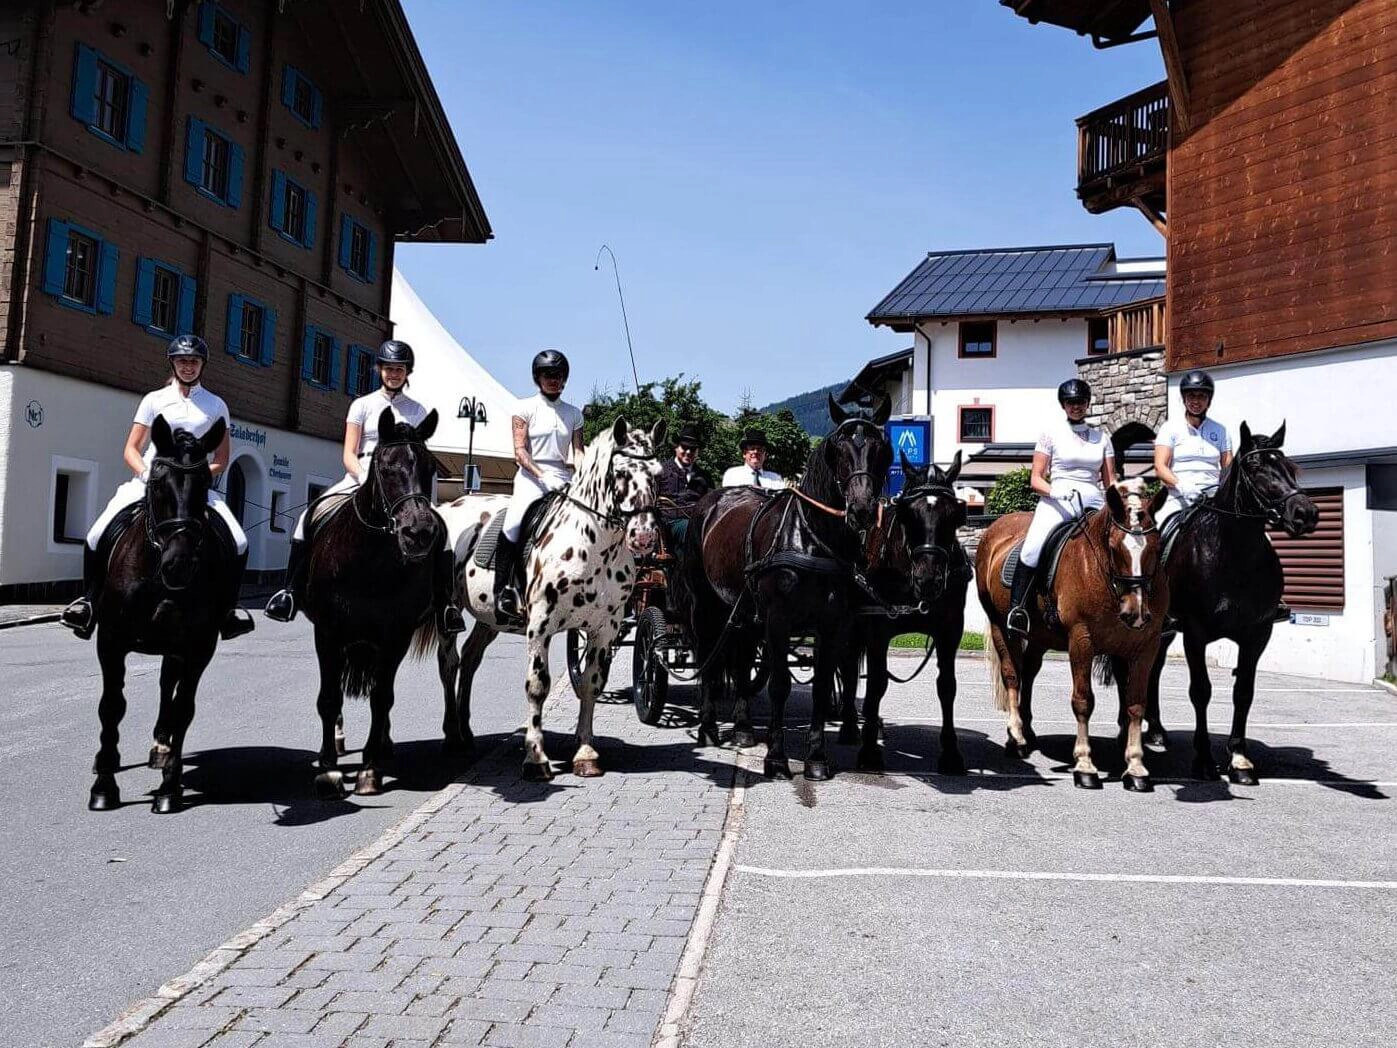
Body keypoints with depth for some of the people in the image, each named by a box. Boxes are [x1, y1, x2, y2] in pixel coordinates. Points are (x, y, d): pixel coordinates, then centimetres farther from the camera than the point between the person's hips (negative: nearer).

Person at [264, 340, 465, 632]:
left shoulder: (417, 411, 11)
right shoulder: (363, 405, 9)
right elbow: (349, 455, 3)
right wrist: (365, 479, -15)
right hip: (362, 476, 0)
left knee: (438, 530, -23)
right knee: (312, 515, -22)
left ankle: (446, 603, -11)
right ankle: (291, 590, -12)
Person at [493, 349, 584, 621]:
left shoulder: (573, 414, 17)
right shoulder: (525, 408, 6)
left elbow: (578, 451, 11)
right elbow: (520, 451, -2)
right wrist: (542, 476, -16)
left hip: (564, 479, 4)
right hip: (531, 478, -4)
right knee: (514, 522, -30)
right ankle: (503, 591, -24)